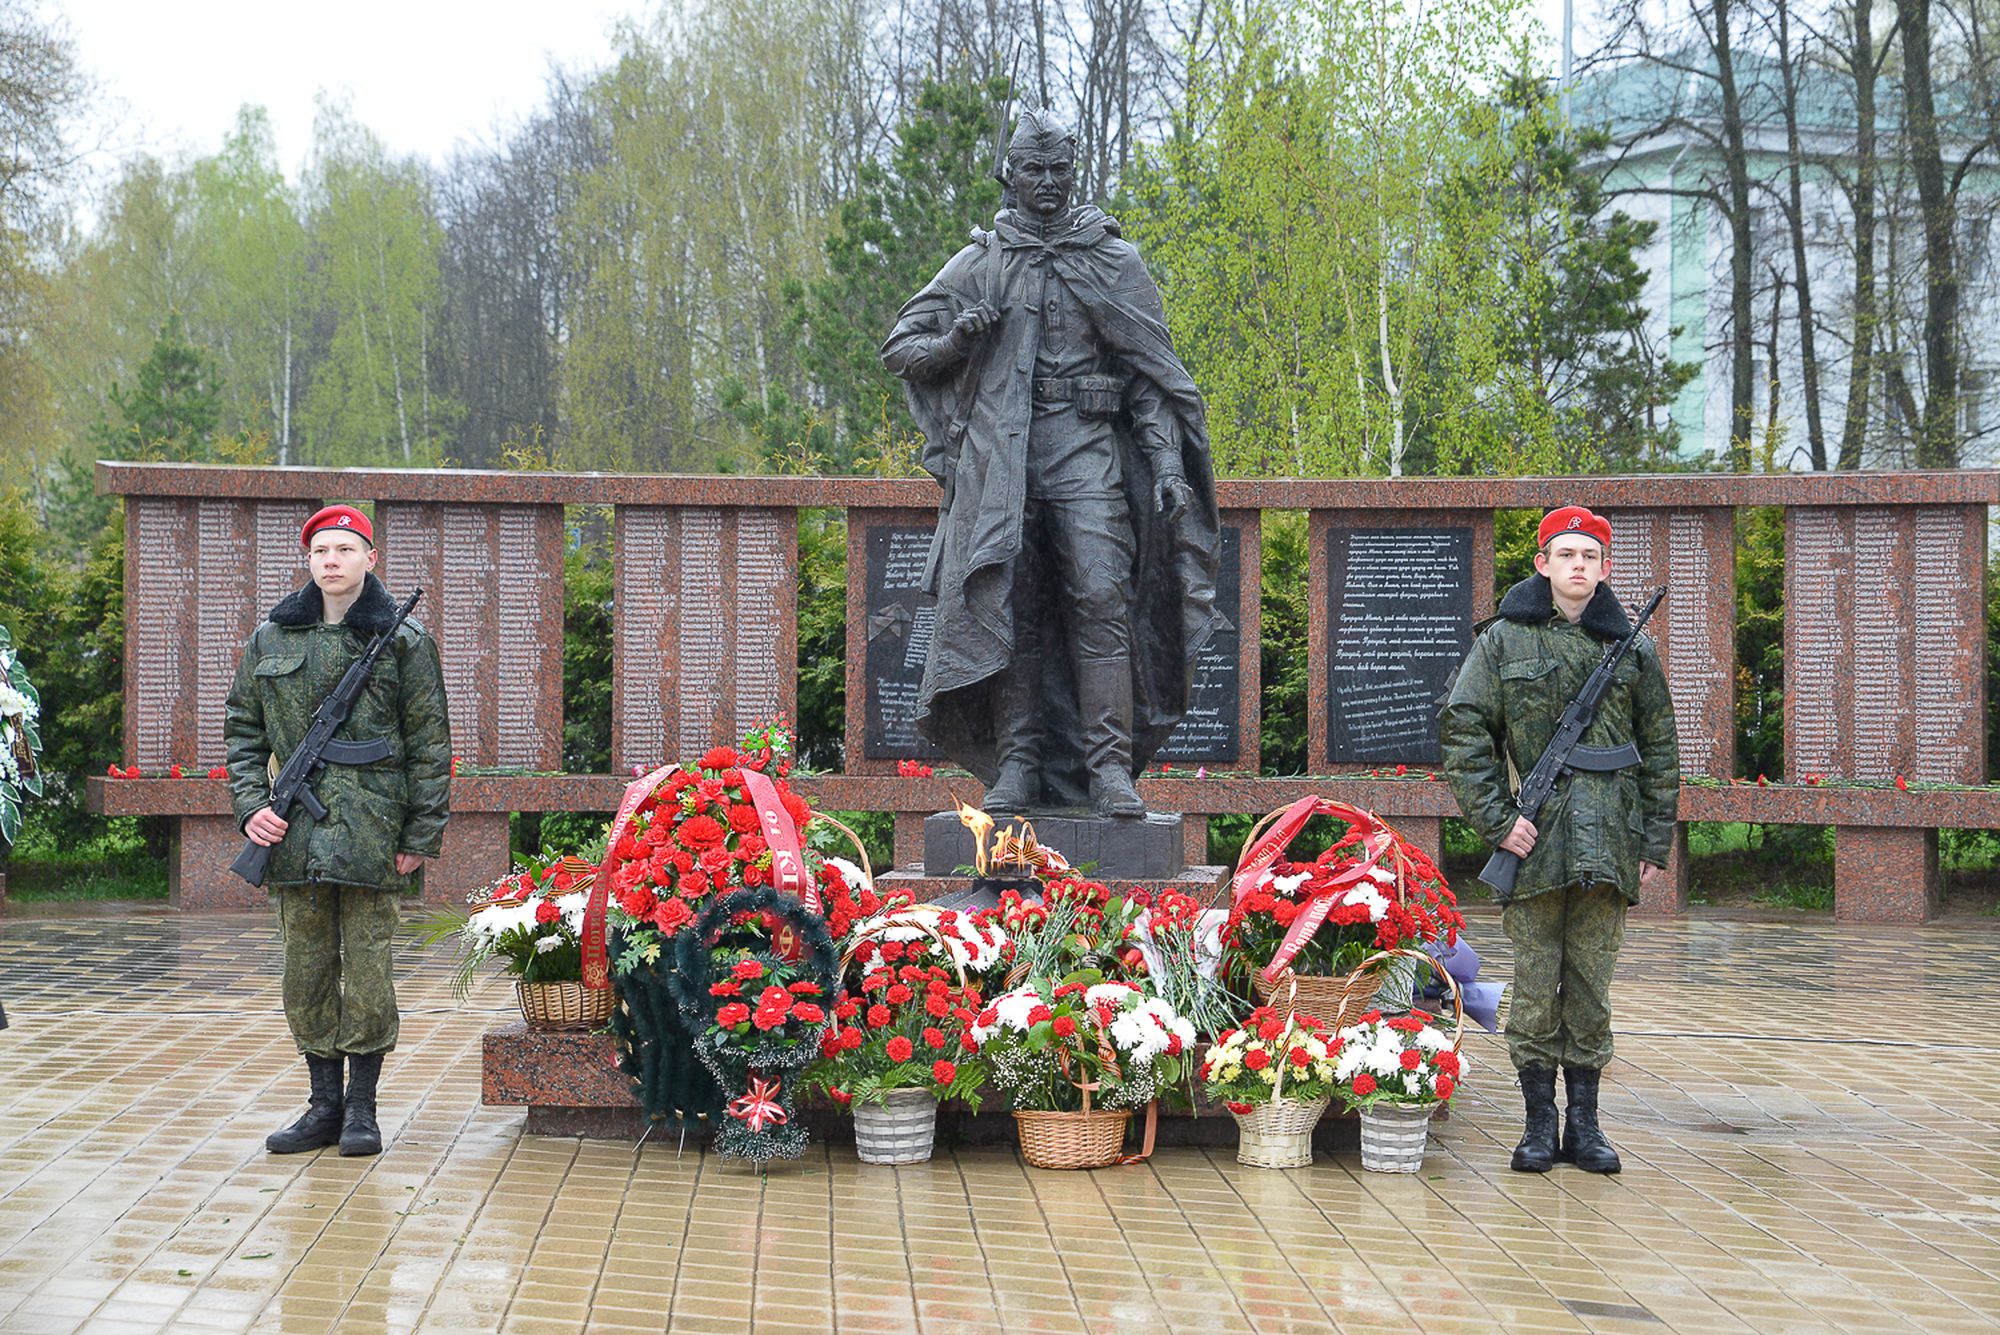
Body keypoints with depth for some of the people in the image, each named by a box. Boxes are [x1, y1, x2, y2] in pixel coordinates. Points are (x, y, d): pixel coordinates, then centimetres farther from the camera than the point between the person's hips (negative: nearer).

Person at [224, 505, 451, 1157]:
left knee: (367, 969, 0)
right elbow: (243, 731, 15)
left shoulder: (403, 641, 1)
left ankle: (361, 1108, 11)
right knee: (306, 970, 8)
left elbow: (430, 743, 2)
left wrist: (421, 834, -3)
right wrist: (250, 805, 0)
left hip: (371, 832, -3)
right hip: (295, 834, 3)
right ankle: (324, 1105, 18)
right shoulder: (270, 640, 10)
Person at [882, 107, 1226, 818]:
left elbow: (1153, 371, 8)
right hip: (1001, 452, 1)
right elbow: (900, 346, 17)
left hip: (1088, 448, -1)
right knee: (1008, 605, -2)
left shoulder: (1112, 260, 10)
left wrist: (1167, 463, -3)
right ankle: (1017, 763, 4)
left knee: (1102, 600, -12)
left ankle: (1109, 766, -11)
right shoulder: (978, 265, 12)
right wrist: (954, 343, -4)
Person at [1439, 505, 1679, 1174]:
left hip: (1607, 844, 2)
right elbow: (1464, 733, 1)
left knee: (1591, 988, 7)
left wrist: (1655, 841, 9)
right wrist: (1497, 818, -7)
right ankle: (1540, 1124, 12)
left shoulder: (1632, 649, 10)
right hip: (1533, 843, -2)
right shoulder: (1504, 642, 3)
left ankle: (1584, 1124, 15)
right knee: (1536, 989, 2)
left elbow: (1659, 750, 14)